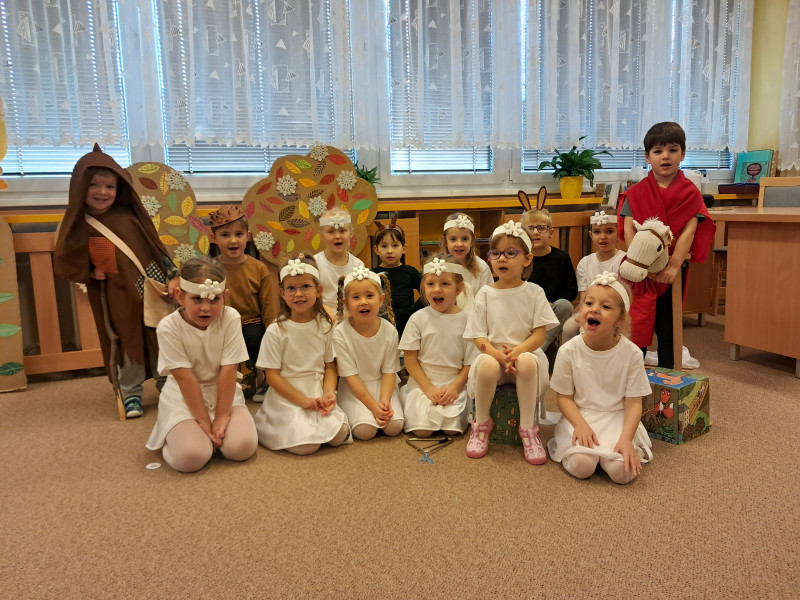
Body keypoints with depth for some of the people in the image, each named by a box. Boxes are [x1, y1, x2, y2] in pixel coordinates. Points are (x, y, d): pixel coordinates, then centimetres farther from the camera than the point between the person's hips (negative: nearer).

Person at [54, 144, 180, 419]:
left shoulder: (128, 215, -2)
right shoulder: (79, 225, -4)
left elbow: (154, 245, 2)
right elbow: (64, 263, 2)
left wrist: (172, 276, -2)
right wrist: (90, 273, -10)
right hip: (116, 295, -1)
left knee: (159, 338, 11)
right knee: (128, 342, 9)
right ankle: (131, 394, 24)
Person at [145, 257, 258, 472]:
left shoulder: (231, 318, -14)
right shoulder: (169, 327, -18)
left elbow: (228, 370, -14)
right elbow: (185, 378, -18)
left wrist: (222, 416, -15)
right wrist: (204, 422, -18)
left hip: (223, 394, 2)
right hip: (184, 399, -1)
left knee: (242, 447, -21)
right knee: (190, 457, -24)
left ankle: (217, 430, 12)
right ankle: (174, 433, 11)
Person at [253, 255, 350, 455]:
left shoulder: (325, 326, 1)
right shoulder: (276, 330, -10)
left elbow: (330, 366, 6)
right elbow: (272, 375, -9)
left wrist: (329, 393, -13)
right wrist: (303, 400, -16)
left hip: (317, 392, 3)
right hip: (286, 396, -3)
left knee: (338, 435, -17)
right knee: (306, 445, -19)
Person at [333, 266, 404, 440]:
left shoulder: (389, 330, -8)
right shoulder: (340, 333, -16)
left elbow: (389, 371, -4)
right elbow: (350, 375, -14)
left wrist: (384, 400, -21)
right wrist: (373, 405, -20)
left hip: (383, 385, 2)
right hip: (354, 389, -2)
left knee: (394, 426, -19)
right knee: (365, 430, -22)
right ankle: (354, 413, 8)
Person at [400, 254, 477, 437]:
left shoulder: (467, 319, -2)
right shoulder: (418, 319, -2)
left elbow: (470, 362, -1)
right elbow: (410, 360, -2)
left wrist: (455, 386, -14)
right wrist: (429, 388, -10)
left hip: (454, 383, 0)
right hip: (422, 383, 0)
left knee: (452, 429, -17)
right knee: (422, 430, -17)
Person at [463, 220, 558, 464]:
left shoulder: (534, 292, 4)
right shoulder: (486, 293, 4)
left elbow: (539, 334, -3)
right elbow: (479, 337, -2)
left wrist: (517, 351, -22)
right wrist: (500, 356, -21)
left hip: (525, 353, 0)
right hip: (493, 355, 0)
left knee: (527, 362, -36)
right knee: (487, 365, -35)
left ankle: (528, 430, -18)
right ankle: (481, 425, -8)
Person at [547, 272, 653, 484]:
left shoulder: (631, 353, -10)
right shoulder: (569, 351, -10)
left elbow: (634, 402, -8)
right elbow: (564, 397, -3)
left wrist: (626, 438, -22)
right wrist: (580, 424, -20)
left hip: (617, 418, 1)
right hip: (580, 417, 0)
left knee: (622, 471, -23)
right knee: (582, 466, -26)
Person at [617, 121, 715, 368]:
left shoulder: (690, 192, 0)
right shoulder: (636, 193, 1)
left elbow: (688, 231, -10)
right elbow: (628, 229, -7)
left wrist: (674, 265, -20)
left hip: (673, 270, 0)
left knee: (668, 326, 11)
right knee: (639, 325, 4)